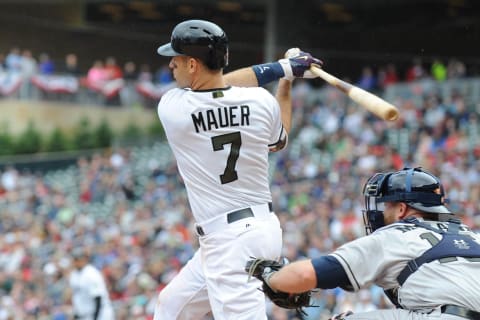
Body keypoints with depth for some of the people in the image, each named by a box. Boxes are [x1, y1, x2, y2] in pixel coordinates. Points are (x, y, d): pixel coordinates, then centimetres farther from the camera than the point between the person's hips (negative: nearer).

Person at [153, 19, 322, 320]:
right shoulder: (261, 101, -4)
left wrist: (280, 68, 8)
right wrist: (286, 79, 26)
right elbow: (278, 141, 19)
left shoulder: (171, 107, -14)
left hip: (228, 239, -8)